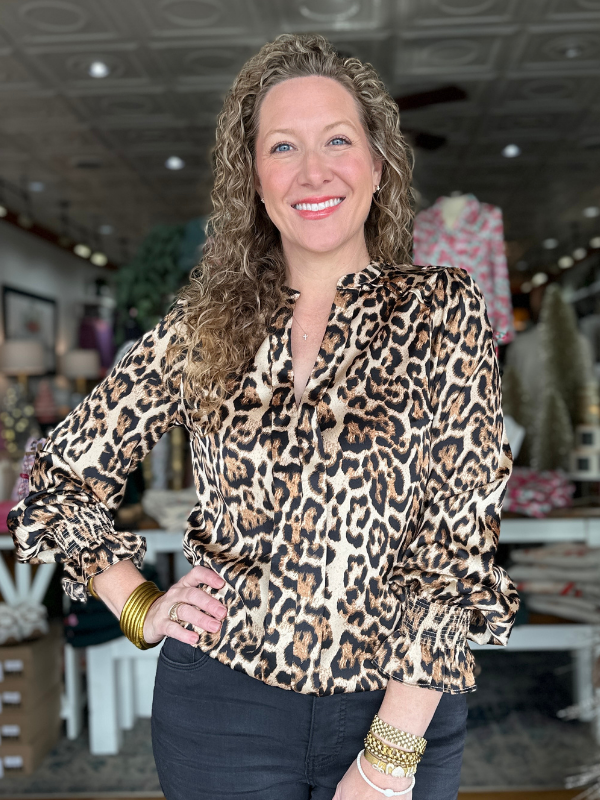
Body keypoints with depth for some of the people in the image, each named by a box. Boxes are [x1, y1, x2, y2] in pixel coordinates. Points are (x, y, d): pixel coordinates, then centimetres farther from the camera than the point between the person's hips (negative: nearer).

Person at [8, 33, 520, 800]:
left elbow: (457, 542, -11)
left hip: (400, 710, -1)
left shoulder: (441, 311, -6)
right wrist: (141, 607, -2)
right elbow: (65, 472, 8)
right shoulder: (204, 322, 0)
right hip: (221, 706, 1)